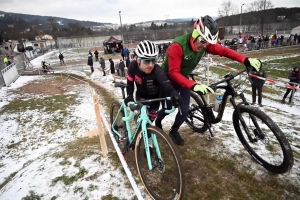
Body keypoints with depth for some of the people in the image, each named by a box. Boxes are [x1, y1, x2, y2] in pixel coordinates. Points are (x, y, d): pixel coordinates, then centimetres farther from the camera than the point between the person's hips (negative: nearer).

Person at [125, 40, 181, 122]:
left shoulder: (157, 71, -39)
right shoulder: (133, 66, -30)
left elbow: (167, 85, -54)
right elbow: (130, 82, -12)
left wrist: (174, 94, -76)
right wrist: (129, 96, -24)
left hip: (154, 98, 0)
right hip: (140, 95, 1)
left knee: (151, 118, 12)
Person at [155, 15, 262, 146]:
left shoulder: (205, 43, -16)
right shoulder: (177, 46, -35)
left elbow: (223, 51, -15)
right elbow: (173, 73, -39)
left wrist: (246, 60, -29)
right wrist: (194, 86, -50)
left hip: (183, 78, 5)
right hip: (168, 79, -5)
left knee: (185, 109, -3)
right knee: (167, 108, 3)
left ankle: (173, 131, 25)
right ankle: (157, 122, 39)